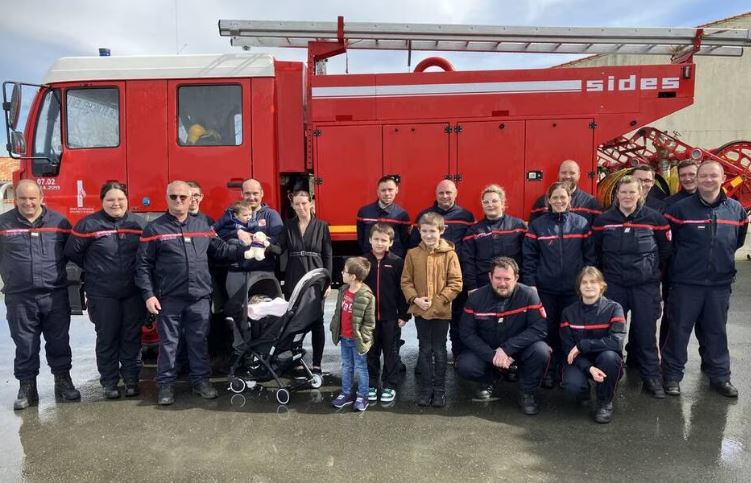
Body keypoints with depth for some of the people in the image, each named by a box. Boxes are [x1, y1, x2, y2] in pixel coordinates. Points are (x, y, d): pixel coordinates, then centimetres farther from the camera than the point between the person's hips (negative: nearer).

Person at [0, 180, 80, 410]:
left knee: (59, 342, 9)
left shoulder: (59, 221, 3)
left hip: (55, 295, 0)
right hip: (19, 298, 0)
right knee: (25, 345, 8)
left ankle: (63, 382, 22)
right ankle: (27, 388, 20)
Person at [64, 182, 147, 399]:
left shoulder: (139, 223, 2)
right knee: (107, 338, 7)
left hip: (133, 292, 2)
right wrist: (93, 269, 8)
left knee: (132, 337, 9)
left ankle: (131, 379, 21)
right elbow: (72, 251, 1)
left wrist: (140, 274, 3)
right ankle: (109, 382, 19)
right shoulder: (89, 224, -5)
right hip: (102, 293, -2)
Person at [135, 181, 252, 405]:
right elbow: (143, 264, -2)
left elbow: (220, 250, 14)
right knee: (168, 342, 6)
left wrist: (246, 251, 2)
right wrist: (148, 294, -9)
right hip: (169, 298, -3)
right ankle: (166, 384, 19)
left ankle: (201, 380, 23)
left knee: (199, 341, 11)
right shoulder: (154, 228, 0)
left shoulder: (202, 225, 11)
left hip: (199, 297, 3)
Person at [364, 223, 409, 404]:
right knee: (371, 352, 12)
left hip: (391, 316, -1)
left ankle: (390, 386, 20)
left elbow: (402, 290, -3)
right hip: (368, 316, 2)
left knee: (391, 352, 8)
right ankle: (372, 384, 25)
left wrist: (403, 315, -5)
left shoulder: (397, 262, -4)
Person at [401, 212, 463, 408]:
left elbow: (456, 283, -8)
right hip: (420, 311, 2)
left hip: (442, 311, -2)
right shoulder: (412, 254, 0)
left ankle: (440, 388, 22)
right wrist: (415, 299, -13)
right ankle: (426, 387, 23)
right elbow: (406, 281, 2)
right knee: (425, 350, 12)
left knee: (439, 350, 9)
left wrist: (437, 300, -15)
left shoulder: (449, 254, -6)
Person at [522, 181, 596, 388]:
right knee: (548, 330, 6)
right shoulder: (537, 225, 1)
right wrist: (529, 284, -6)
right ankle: (548, 372, 18)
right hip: (545, 289, 0)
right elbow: (528, 258, 0)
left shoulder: (581, 223, 3)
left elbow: (590, 256, 4)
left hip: (573, 289, 1)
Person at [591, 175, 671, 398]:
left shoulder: (655, 218, -3)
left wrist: (652, 270, 9)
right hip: (614, 284, 1)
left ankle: (652, 377, 15)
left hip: (646, 285, -1)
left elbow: (665, 251, 6)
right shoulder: (603, 220, 0)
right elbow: (595, 251, 10)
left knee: (646, 331, 3)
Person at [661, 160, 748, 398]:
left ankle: (720, 376, 27)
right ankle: (672, 375, 15)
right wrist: (682, 261, 5)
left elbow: (738, 241, 19)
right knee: (679, 330, 4)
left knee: (716, 331, 14)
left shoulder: (736, 209, 3)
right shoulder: (680, 209, -8)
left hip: (720, 283, 3)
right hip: (685, 283, -3)